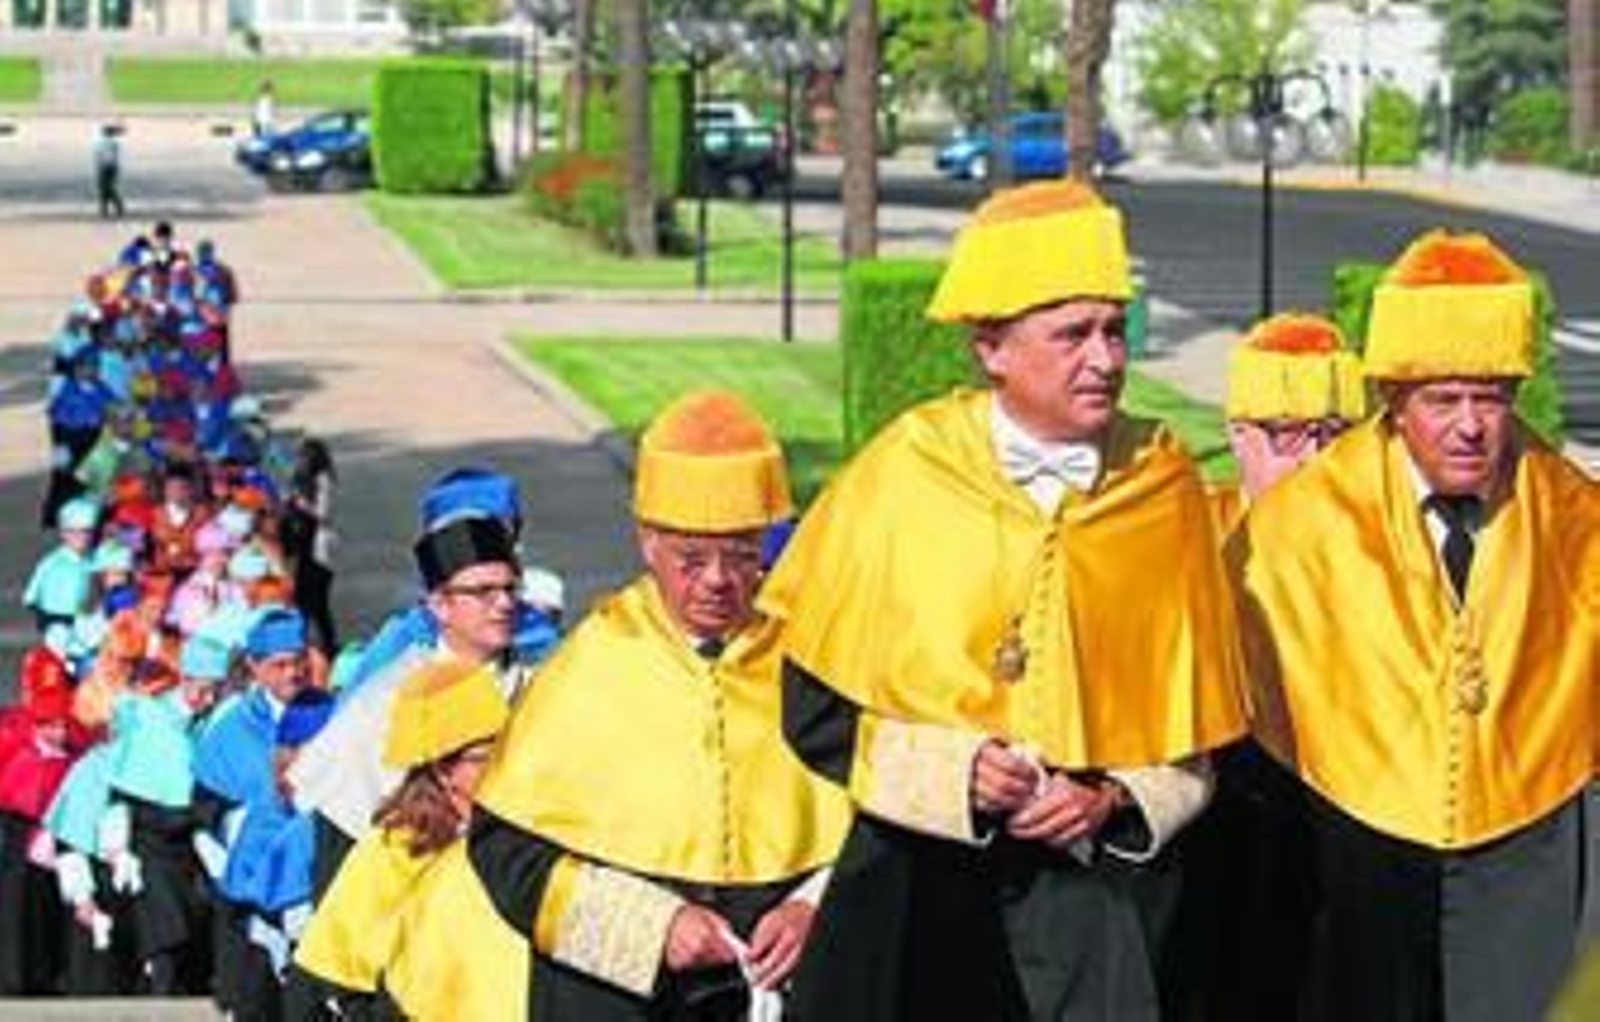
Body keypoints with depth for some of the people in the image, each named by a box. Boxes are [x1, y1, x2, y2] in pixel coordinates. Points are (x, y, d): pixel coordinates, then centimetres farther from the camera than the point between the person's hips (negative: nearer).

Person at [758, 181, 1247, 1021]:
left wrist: (1110, 799, -9)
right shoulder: (902, 474, -3)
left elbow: (1198, 741, 8)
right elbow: (816, 710, -1)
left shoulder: (1162, 488, 2)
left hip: (1092, 883, 1)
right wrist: (954, 770, -13)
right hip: (912, 891, -1)